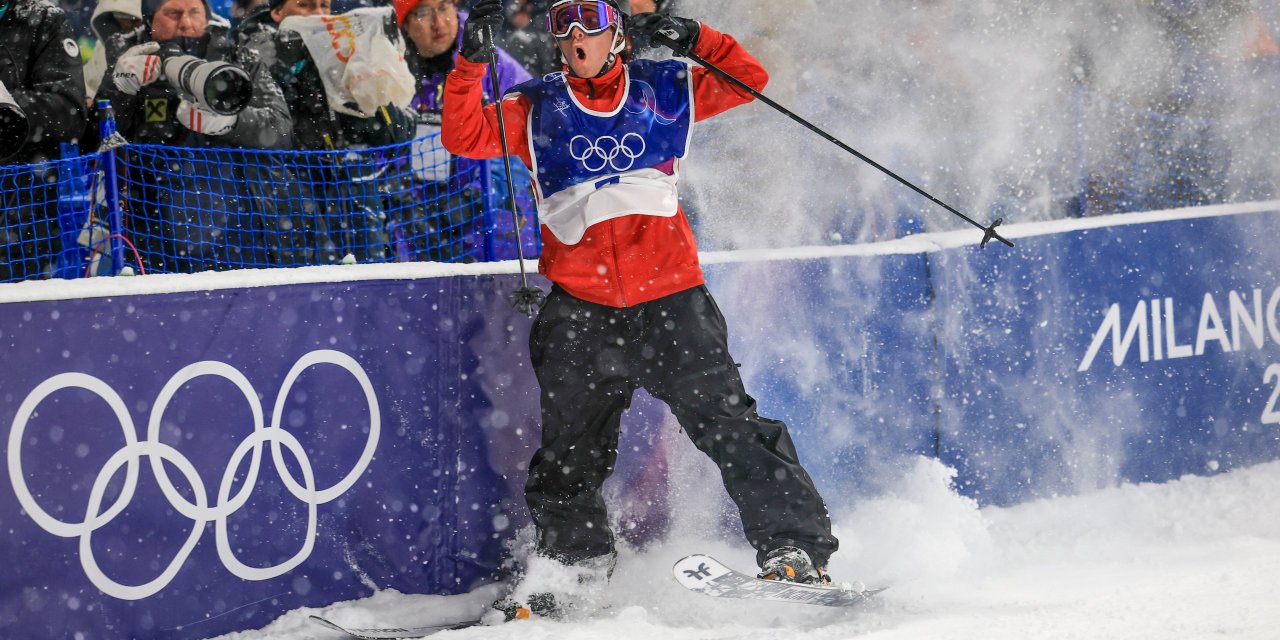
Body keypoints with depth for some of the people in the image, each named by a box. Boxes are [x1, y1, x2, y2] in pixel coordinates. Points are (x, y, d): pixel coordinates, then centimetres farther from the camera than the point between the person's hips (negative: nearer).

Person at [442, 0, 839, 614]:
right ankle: (573, 566, 23)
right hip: (580, 307, 2)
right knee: (570, 449, 7)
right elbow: (466, 136, -3)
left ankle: (794, 547, -13)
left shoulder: (664, 90, 8)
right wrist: (471, 61, -15)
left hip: (670, 296, -2)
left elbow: (749, 79, 9)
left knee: (725, 421, -12)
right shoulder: (536, 109, 8)